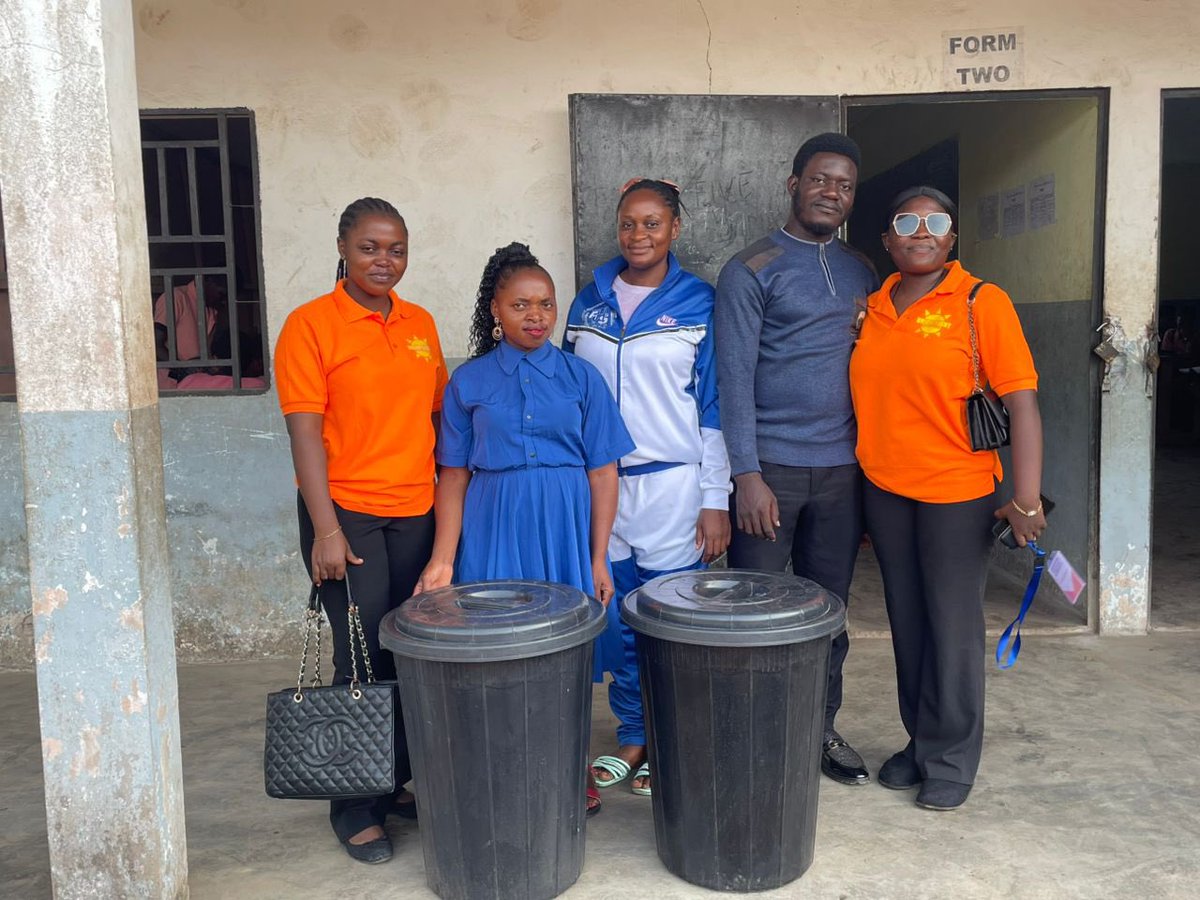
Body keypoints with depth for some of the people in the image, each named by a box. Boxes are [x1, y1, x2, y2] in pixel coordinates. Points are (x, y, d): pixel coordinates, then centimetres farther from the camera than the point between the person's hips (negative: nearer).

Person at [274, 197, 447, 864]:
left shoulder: (420, 323, 11)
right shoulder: (311, 324, -5)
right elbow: (305, 431, -10)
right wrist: (325, 528, -15)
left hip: (417, 514, 5)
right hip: (347, 514, -5)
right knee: (364, 662, 1)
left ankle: (401, 781, 29)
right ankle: (356, 808, 17)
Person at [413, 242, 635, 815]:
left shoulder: (580, 377, 4)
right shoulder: (468, 382, 4)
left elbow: (602, 473, 2)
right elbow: (454, 474, 4)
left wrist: (598, 559, -2)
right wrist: (443, 558, -4)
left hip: (565, 529, 0)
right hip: (494, 530, 0)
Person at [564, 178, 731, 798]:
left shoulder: (699, 304, 0)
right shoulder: (590, 301, 9)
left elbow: (715, 408, -1)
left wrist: (715, 500, -5)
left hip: (673, 486, -3)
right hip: (599, 484, 3)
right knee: (615, 618, 8)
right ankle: (633, 738, 26)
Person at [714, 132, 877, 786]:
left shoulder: (861, 273, 14)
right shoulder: (751, 270, -4)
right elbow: (734, 377, -9)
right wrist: (748, 475, -15)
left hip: (842, 467, 5)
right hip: (772, 466, -5)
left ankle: (822, 730, 27)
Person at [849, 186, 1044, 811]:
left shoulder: (982, 302, -7)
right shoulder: (873, 307, 7)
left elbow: (1021, 401, -11)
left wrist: (1026, 499, -17)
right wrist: (858, 490, 13)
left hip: (957, 492, -5)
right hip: (884, 490, 5)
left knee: (952, 625, 5)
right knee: (907, 621, 14)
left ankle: (950, 758, 22)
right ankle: (919, 742, 31)